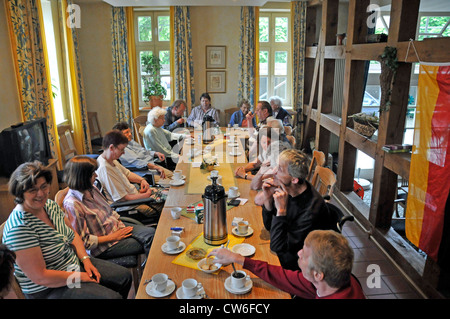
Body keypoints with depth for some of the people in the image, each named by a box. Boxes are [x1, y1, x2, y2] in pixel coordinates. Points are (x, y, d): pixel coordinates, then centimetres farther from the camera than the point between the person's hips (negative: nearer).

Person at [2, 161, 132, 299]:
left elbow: (72, 234, 11)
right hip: (48, 290, -8)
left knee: (125, 276, 9)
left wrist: (86, 259, -4)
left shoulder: (51, 205, -1)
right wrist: (79, 277, -18)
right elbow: (40, 277, -26)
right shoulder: (19, 227, -27)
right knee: (113, 297, -19)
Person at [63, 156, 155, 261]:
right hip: (103, 246, -8)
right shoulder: (72, 205, -24)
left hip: (116, 226, 8)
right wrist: (113, 237, -17)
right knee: (148, 244, -13)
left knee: (151, 233, -11)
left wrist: (118, 221, 0)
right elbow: (84, 241, -21)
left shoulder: (91, 188, 2)